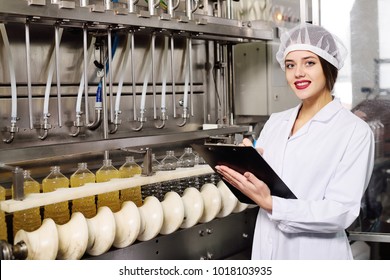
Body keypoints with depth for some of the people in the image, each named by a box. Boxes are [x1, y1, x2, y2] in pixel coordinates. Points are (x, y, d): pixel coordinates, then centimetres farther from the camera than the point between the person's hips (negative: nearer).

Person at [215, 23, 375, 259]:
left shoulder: (355, 131, -11)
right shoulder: (275, 122, 5)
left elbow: (341, 212, -17)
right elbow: (258, 191, 4)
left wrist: (270, 204, -25)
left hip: (315, 256, -4)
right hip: (266, 251, 5)